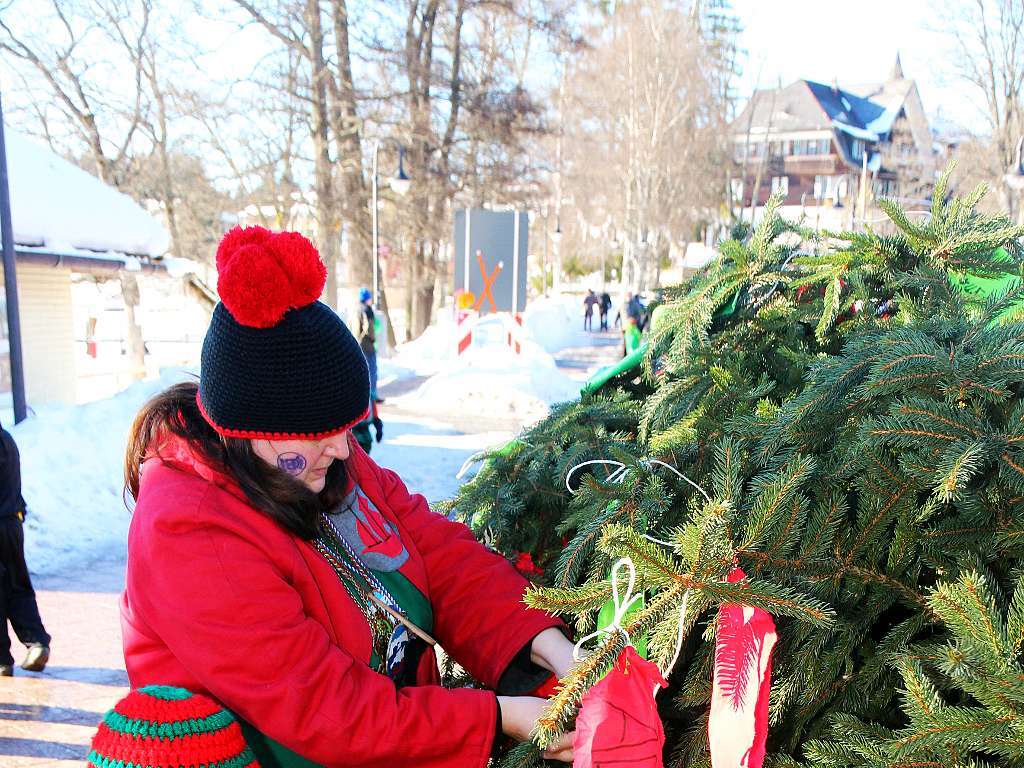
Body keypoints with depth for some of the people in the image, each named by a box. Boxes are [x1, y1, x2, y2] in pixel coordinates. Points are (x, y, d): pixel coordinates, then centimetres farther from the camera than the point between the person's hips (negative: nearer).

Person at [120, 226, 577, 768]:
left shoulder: (324, 454, -2)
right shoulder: (187, 539, -23)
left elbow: (441, 556, -4)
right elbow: (324, 712, -24)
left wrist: (549, 644, -15)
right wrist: (499, 717, -23)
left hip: (403, 713, 6)